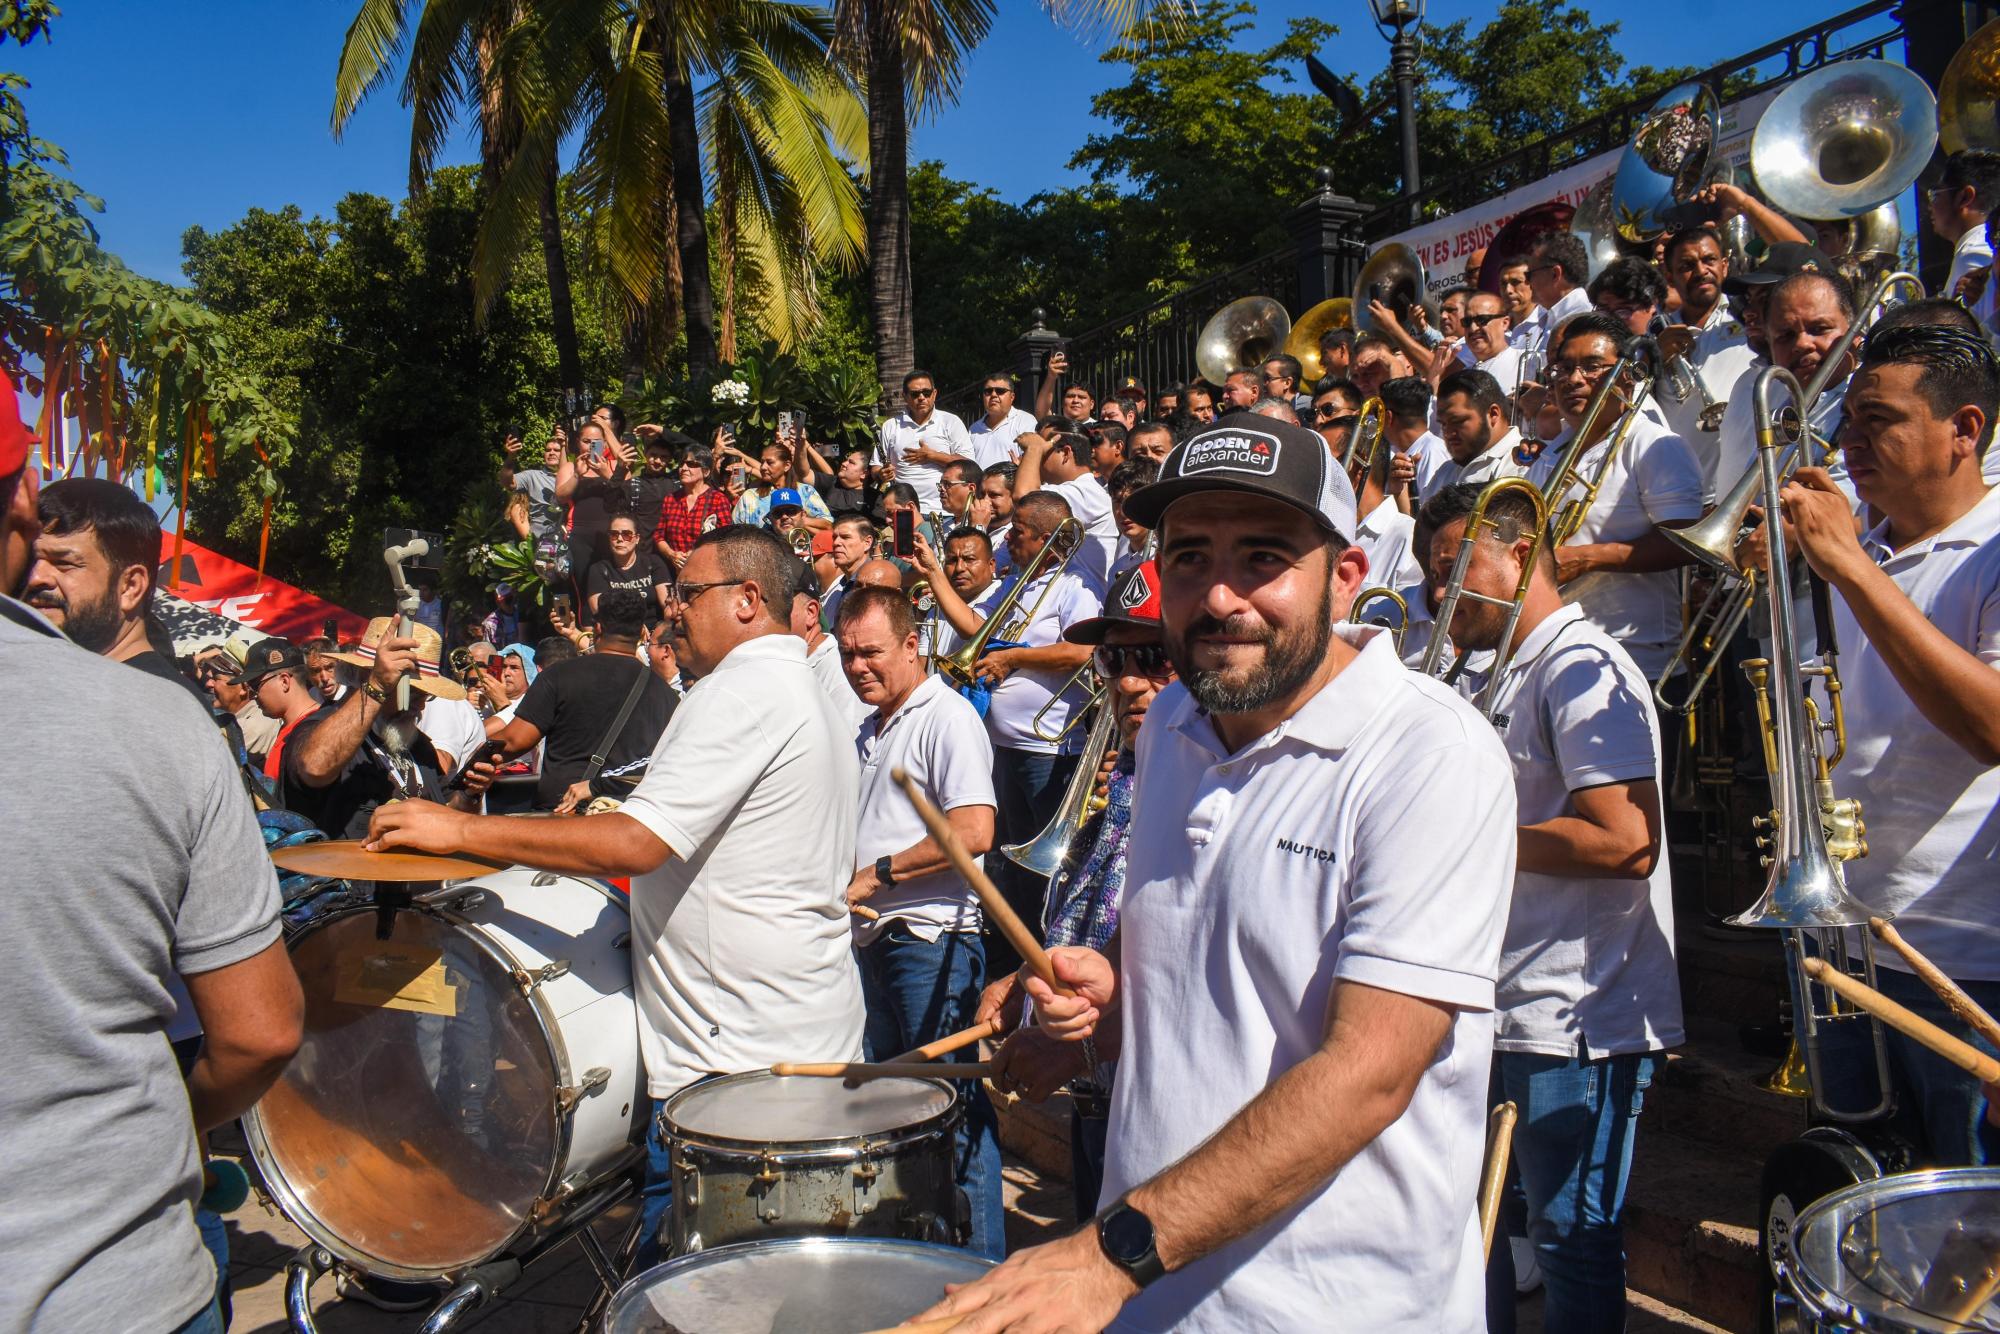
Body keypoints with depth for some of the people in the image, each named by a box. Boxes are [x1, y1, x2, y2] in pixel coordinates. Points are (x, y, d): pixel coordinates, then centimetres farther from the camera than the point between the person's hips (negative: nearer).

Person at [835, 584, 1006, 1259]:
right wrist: (841, 885, 10)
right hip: (873, 940, 9)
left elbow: (973, 832, -22)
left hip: (931, 942, -9)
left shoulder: (947, 717, -10)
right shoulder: (870, 729, 17)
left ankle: (982, 1267, 8)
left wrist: (876, 874, -16)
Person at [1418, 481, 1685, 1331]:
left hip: (1578, 1020, -9)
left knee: (1573, 1247, 4)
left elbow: (1626, 841, -25)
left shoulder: (1583, 669, -14)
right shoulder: (1487, 682, 15)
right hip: (1495, 1010, 9)